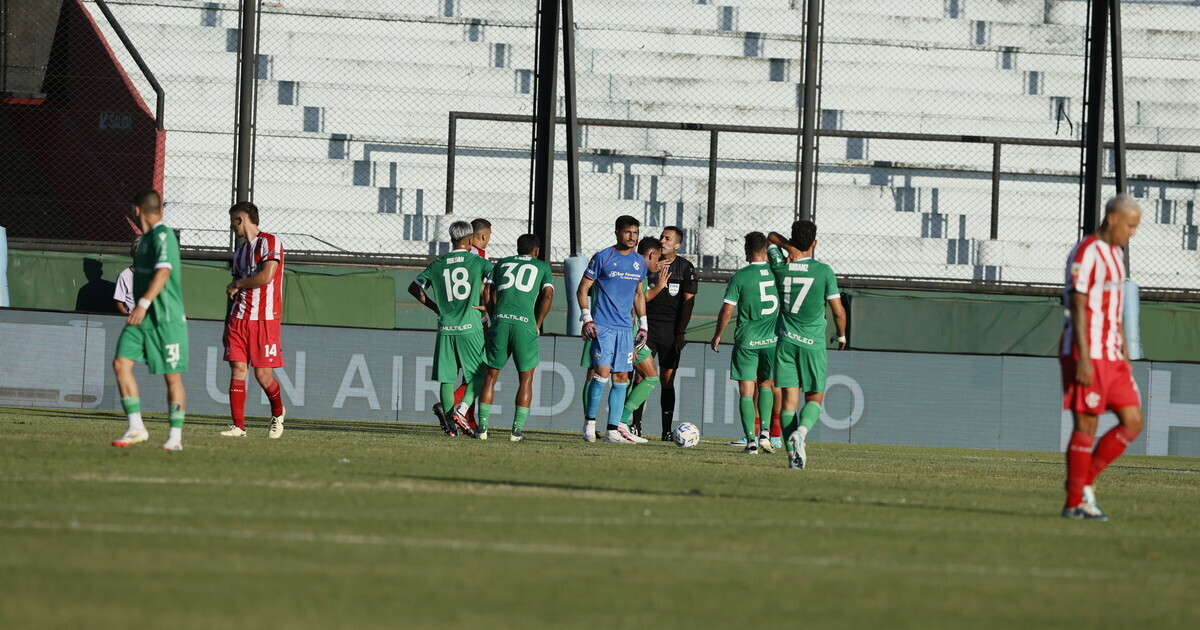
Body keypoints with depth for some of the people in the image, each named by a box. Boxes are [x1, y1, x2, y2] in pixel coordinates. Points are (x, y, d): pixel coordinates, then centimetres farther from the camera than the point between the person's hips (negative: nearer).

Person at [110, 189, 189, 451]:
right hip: (141, 318, 9)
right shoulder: (146, 238, 16)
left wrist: (143, 304, -35)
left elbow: (163, 272, -26)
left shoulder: (163, 236, -13)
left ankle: (175, 436, 5)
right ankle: (136, 429, -4)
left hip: (166, 319, -9)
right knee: (121, 363, -6)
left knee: (172, 376, -2)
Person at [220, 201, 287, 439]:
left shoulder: (270, 242, -4)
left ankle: (278, 413, 21)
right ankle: (238, 426, -4)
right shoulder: (240, 252, 19)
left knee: (263, 374, -5)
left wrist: (237, 284, -3)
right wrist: (227, 326, 18)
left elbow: (266, 277, -17)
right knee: (237, 369, -4)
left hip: (265, 319, -6)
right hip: (239, 318, 6)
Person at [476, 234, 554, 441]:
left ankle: (482, 426, 3)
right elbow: (548, 296, 3)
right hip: (525, 323, -2)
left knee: (491, 376, 11)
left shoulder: (502, 264, 23)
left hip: (500, 321, 2)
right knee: (526, 378, 9)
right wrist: (538, 325, 9)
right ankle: (517, 429, 0)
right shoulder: (542, 267, 16)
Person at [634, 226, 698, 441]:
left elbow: (688, 302, 0)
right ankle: (636, 425, -5)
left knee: (667, 380, 2)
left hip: (671, 329, -1)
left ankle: (667, 429, 5)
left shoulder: (685, 268, 2)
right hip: (648, 325, 1)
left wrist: (681, 332, -6)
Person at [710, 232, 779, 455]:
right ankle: (765, 434, 7)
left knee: (746, 391, 0)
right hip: (772, 339, 3)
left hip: (746, 341, -3)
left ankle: (751, 441, -7)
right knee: (765, 385, 20)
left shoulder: (740, 277, -8)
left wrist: (717, 336, 7)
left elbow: (727, 310, -6)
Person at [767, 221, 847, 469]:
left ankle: (793, 452, -8)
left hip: (786, 341, 2)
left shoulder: (781, 267, 0)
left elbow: (771, 237, 20)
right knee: (815, 398, 8)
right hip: (813, 344, -2)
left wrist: (789, 247, 0)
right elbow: (838, 311, -3)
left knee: (789, 397, 2)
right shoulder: (823, 271, -7)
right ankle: (800, 431, -22)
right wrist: (841, 335, 16)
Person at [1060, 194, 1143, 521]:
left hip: (1112, 357, 9)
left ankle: (1085, 480, 12)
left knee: (1133, 422, 4)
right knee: (1086, 425, -5)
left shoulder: (1116, 254, 17)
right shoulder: (1087, 253, -12)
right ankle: (1075, 502, 2)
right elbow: (1078, 307, -17)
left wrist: (1124, 356, 20)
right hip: (1088, 356, -9)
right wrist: (1083, 359, -21)